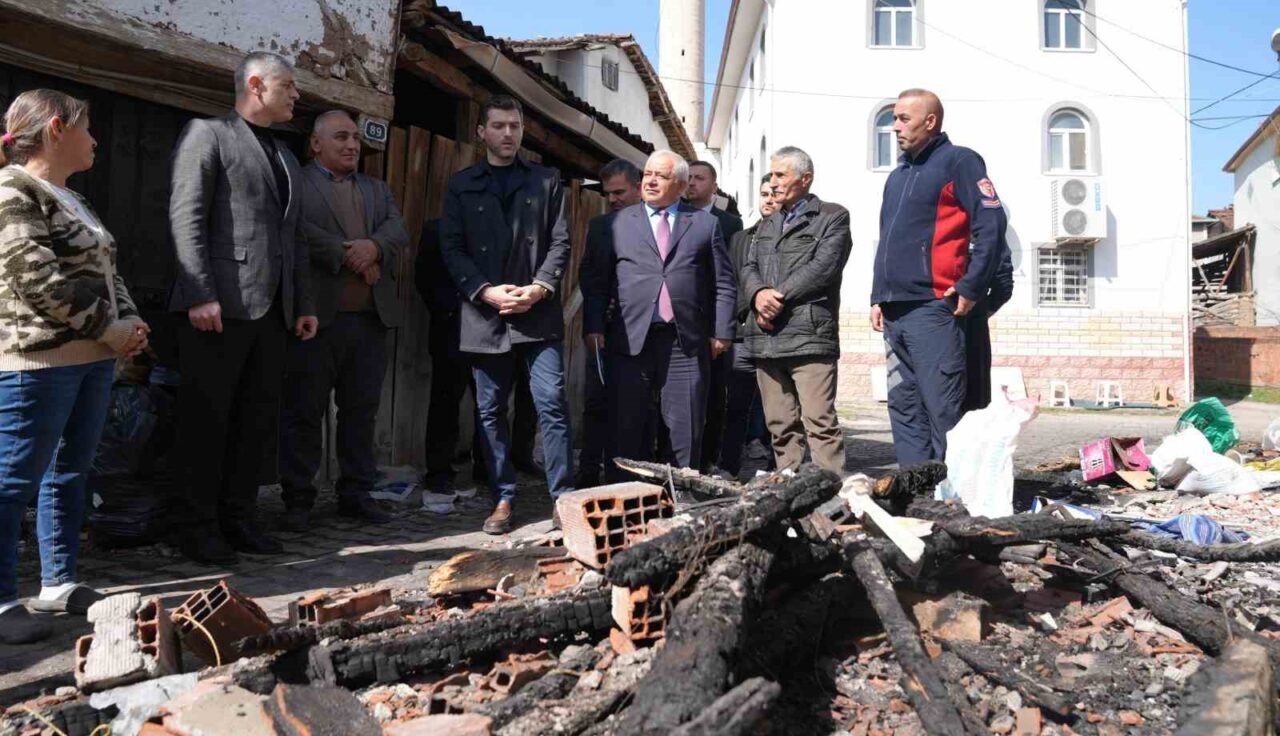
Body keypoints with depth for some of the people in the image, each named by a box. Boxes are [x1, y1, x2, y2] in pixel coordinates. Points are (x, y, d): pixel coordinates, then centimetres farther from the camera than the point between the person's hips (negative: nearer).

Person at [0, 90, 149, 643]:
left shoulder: (71, 199, 19)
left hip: (94, 358, 9)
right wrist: (109, 328, -13)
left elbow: (105, 270, 21)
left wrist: (130, 321, 3)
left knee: (70, 472, 12)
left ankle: (58, 583, 21)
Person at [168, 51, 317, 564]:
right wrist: (200, 294, -18)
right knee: (207, 418, 0)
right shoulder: (207, 134, 1)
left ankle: (238, 517, 18)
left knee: (258, 418, 9)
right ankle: (197, 526, 9)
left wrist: (304, 303, 13)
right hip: (219, 305, -7)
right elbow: (186, 217, -9)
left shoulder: (285, 157, 23)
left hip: (272, 309, 7)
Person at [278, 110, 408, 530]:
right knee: (304, 412, 1)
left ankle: (356, 494, 19)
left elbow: (399, 231, 7)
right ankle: (298, 500, 10)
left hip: (369, 319, 5)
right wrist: (351, 258, -13)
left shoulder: (377, 190, 22)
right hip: (317, 317, -5)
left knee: (362, 411, 9)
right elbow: (299, 231, -13)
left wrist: (374, 246, -13)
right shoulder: (295, 184, 4)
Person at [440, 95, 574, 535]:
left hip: (538, 313, -1)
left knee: (552, 405, -6)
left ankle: (563, 497, 2)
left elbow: (560, 242, 5)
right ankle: (503, 499, 16)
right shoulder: (461, 185, 12)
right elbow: (452, 248, 4)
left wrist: (539, 288, -10)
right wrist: (485, 291, -10)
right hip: (485, 314, 1)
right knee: (491, 411, 6)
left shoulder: (546, 181, 12)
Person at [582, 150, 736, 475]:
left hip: (686, 341, 0)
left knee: (686, 429, 4)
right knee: (626, 428, 5)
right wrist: (594, 326, -3)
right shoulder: (618, 223, 10)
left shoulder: (705, 224, 10)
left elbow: (724, 283, 9)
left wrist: (721, 332, 1)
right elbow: (595, 280, 8)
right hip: (631, 339, 0)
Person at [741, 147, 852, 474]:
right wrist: (759, 294, -7)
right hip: (765, 337, 6)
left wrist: (779, 296, -11)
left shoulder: (832, 217, 5)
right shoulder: (767, 225, 25)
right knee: (780, 424, 7)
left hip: (809, 335, -6)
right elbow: (749, 267, 16)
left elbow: (823, 268, -8)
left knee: (820, 421, -12)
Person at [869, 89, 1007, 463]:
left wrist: (970, 289, -14)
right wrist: (878, 296, 16)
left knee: (941, 408, -8)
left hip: (932, 309, -8)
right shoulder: (898, 175, 21)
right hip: (894, 312, 8)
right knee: (903, 407, 10)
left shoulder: (957, 161, -2)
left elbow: (991, 226, -11)